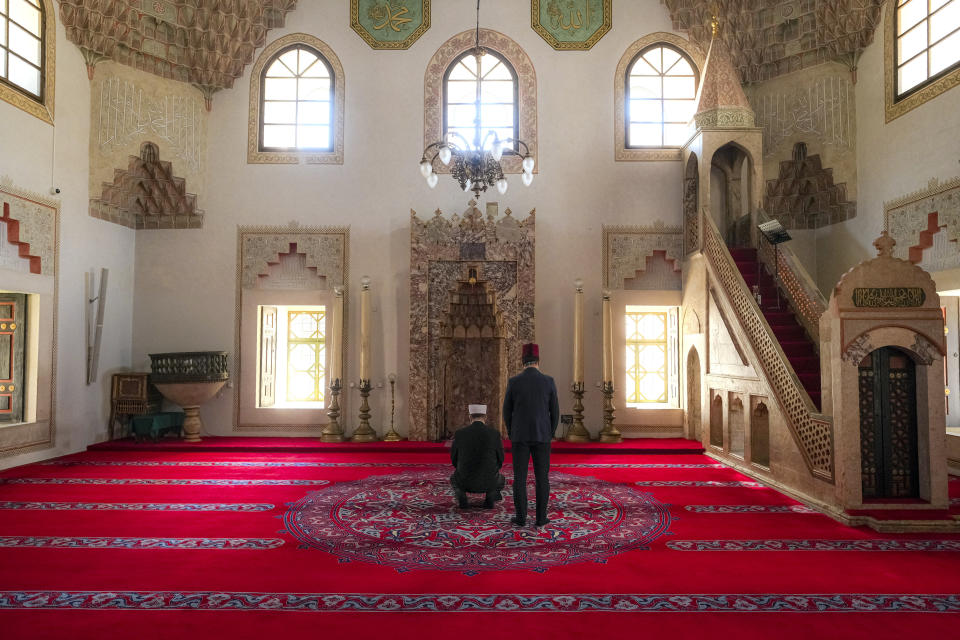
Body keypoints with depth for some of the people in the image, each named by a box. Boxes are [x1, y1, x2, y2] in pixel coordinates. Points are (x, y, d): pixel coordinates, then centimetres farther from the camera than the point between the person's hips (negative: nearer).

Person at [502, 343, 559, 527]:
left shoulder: (513, 382, -5)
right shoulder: (549, 381, -4)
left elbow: (507, 412, 1)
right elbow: (555, 412, 1)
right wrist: (550, 436, 13)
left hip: (520, 437, 0)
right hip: (541, 437, 0)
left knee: (519, 477, 6)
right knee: (542, 477, 8)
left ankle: (521, 517, 9)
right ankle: (541, 517, 10)